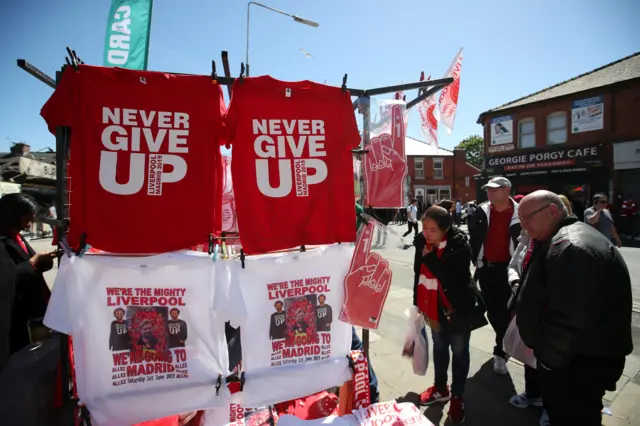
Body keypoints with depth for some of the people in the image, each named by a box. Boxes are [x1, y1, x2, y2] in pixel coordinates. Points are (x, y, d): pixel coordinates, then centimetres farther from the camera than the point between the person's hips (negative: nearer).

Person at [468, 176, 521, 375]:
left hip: (508, 269, -3)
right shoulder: (481, 212, 0)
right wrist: (475, 259, 4)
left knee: (504, 310, 1)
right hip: (486, 268, 3)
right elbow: (473, 237, 8)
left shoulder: (518, 213, -8)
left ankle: (500, 352, 15)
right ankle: (504, 341, 39)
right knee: (491, 309, 14)